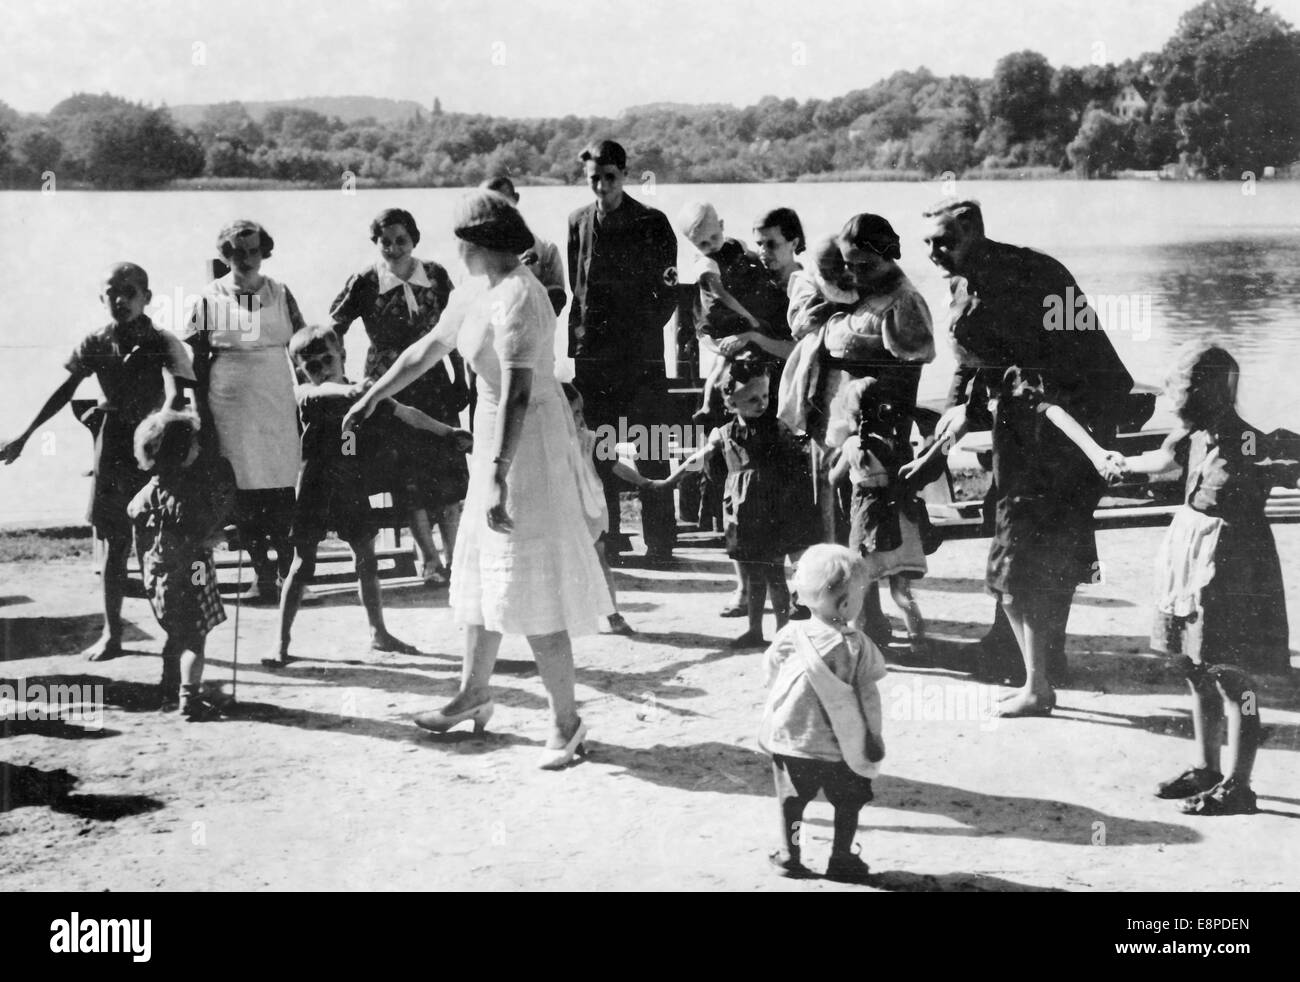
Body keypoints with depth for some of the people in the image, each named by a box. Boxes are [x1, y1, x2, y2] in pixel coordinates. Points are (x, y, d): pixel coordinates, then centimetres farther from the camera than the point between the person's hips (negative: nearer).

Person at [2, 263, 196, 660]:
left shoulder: (162, 343, -10)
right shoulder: (95, 344, 1)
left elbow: (176, 395, -23)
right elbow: (63, 393, 9)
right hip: (113, 446, 3)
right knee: (114, 541, 7)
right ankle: (111, 634, 15)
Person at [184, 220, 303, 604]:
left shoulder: (280, 295, 6)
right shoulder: (210, 299, 1)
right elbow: (196, 360, 2)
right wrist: (202, 412, -1)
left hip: (277, 408, 1)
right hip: (230, 410, -1)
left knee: (282, 493, -1)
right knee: (245, 497, 2)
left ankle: (287, 569, 8)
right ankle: (262, 575, 9)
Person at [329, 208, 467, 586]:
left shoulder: (436, 277, -1)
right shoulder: (365, 283, -7)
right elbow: (331, 332, -2)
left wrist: (460, 381, 5)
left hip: (434, 384, 2)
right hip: (389, 389, -2)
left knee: (450, 473, -2)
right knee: (409, 477, 1)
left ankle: (450, 554, 12)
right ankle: (429, 558, 13)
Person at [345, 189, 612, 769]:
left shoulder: (517, 299, -23)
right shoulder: (478, 294, 8)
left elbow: (518, 394, -30)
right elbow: (427, 349, 22)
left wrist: (498, 478, -34)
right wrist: (372, 397, 31)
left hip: (529, 444, -10)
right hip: (494, 438, 10)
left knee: (531, 588, -6)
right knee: (483, 570, 20)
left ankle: (566, 722, 3)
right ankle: (474, 694, 35)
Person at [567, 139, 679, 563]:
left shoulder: (652, 224, -1)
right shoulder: (578, 223, 9)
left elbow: (667, 292, 0)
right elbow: (576, 286, 15)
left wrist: (642, 329, -5)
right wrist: (582, 332, 7)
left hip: (641, 353, -3)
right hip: (592, 353, 3)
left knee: (652, 453, -2)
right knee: (596, 451, 6)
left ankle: (660, 541, 4)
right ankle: (605, 536, 14)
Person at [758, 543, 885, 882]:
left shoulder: (790, 637, -8)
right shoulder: (858, 645, -13)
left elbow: (772, 681, 3)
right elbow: (868, 696, -8)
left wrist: (771, 726, 17)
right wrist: (874, 737, 3)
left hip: (791, 739, 2)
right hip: (841, 747, -2)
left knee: (792, 802, 14)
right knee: (848, 803, 14)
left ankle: (789, 857, 20)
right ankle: (841, 860, 17)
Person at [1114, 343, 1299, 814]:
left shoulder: (1252, 446, -20)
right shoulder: (1196, 435, 4)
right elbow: (1165, 459, 25)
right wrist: (1125, 464, 41)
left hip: (1230, 562, -8)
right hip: (1191, 549, 8)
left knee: (1230, 677, -3)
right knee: (1196, 669, 16)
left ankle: (1237, 787, 4)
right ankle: (1206, 769, 30)